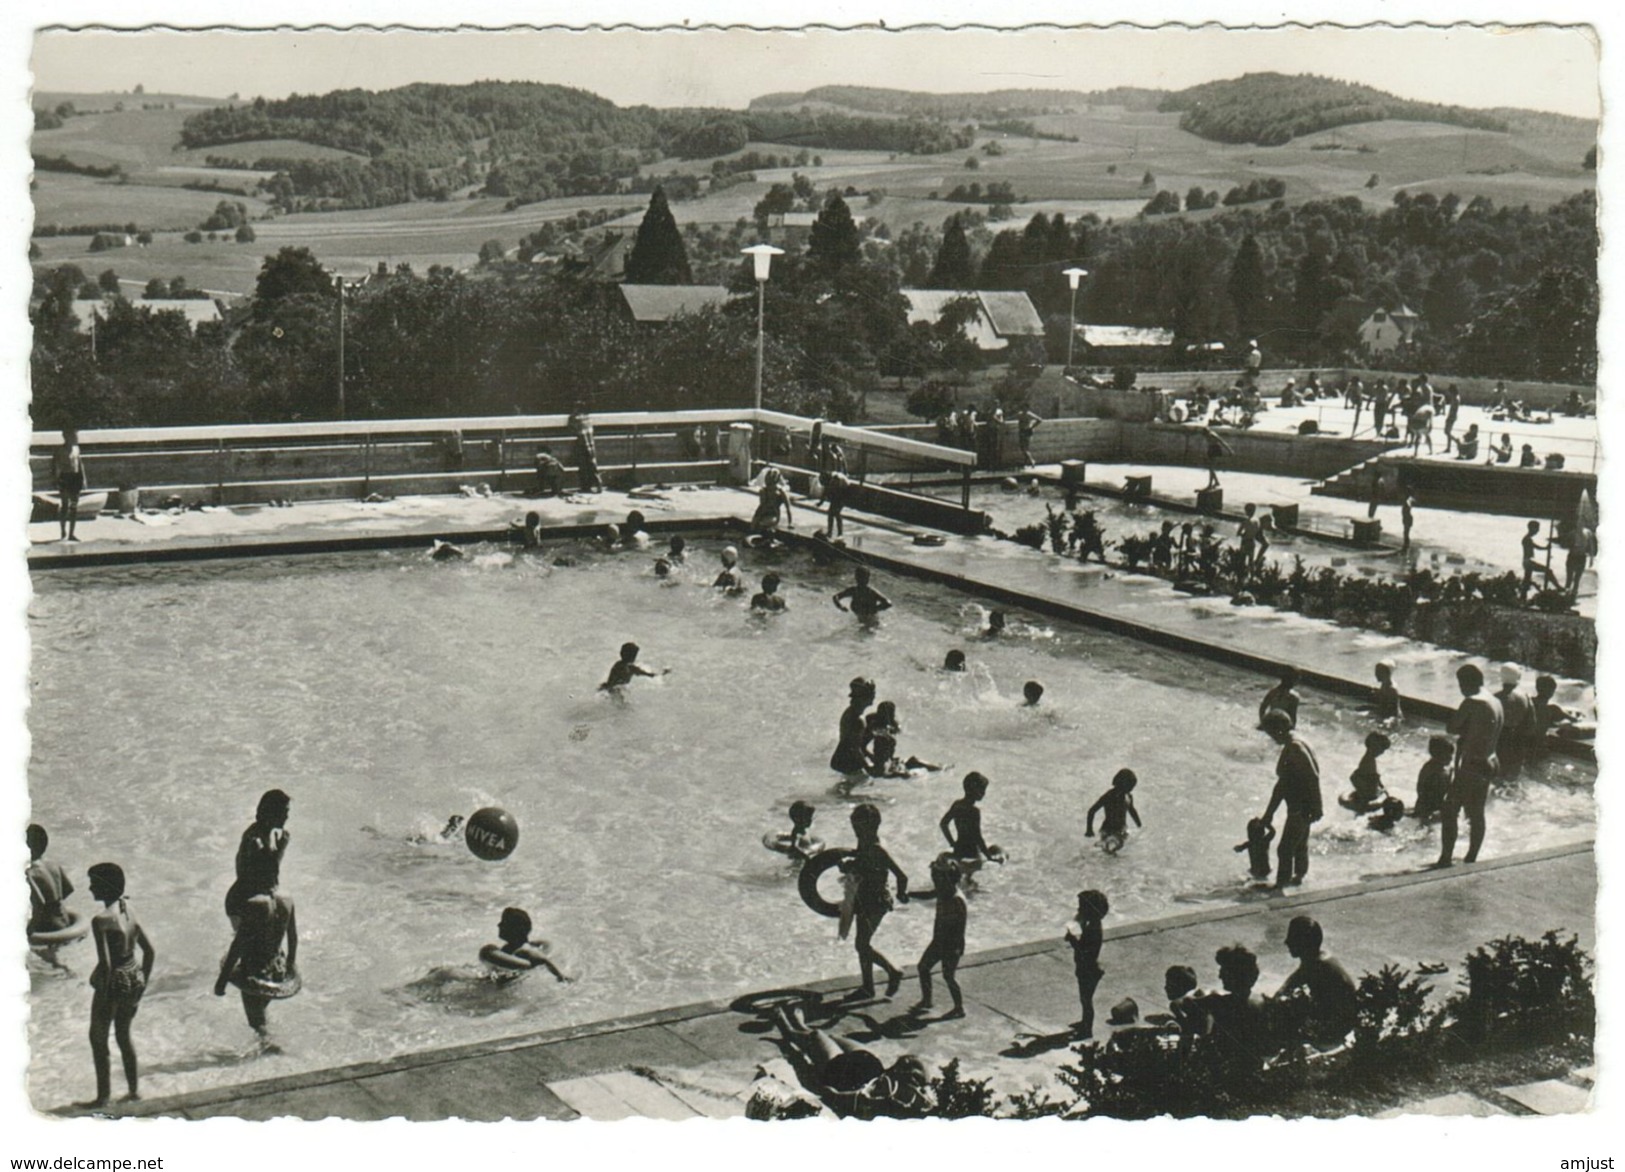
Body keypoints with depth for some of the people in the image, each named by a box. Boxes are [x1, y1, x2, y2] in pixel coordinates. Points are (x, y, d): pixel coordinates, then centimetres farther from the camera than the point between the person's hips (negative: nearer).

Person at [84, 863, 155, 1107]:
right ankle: (134, 1089, 28)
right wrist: (143, 982, 14)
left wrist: (103, 994, -15)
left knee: (98, 1038, 11)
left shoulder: (101, 920, -20)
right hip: (134, 980, 7)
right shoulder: (129, 912, 2)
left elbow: (105, 963, -24)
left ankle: (103, 1096, 16)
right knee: (124, 1034, 23)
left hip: (114, 982, -7)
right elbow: (150, 952, 6)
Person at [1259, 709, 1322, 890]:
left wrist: (1316, 807, -23)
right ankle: (1298, 876, 39)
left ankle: (1280, 885, 3)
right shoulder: (1288, 748, 11)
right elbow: (1282, 782, 17)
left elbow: (1313, 777, -25)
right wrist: (1269, 813, 18)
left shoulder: (1295, 747, -20)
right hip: (1297, 806, 10)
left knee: (1285, 848, -4)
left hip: (1301, 807, -10)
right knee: (1300, 844, 24)